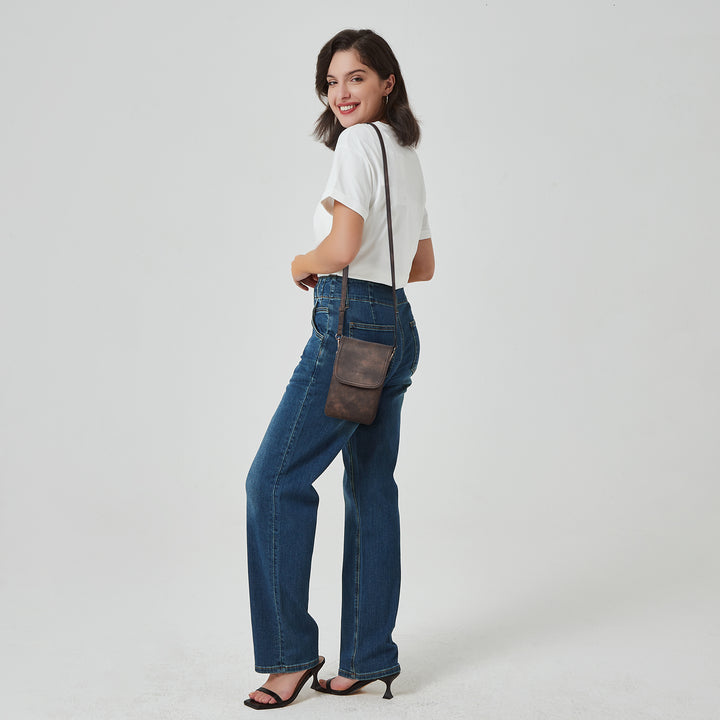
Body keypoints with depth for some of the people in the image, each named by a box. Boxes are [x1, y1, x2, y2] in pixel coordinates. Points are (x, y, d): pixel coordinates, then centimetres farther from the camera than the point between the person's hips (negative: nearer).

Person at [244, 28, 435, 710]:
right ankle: (367, 658, 14)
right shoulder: (408, 154, 21)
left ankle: (291, 651, -1)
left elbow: (341, 248, -16)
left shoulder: (358, 141, -7)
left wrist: (302, 265, 3)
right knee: (371, 489, 9)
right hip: (397, 328, 10)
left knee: (276, 478, -6)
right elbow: (423, 265, 26)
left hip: (351, 322, -10)